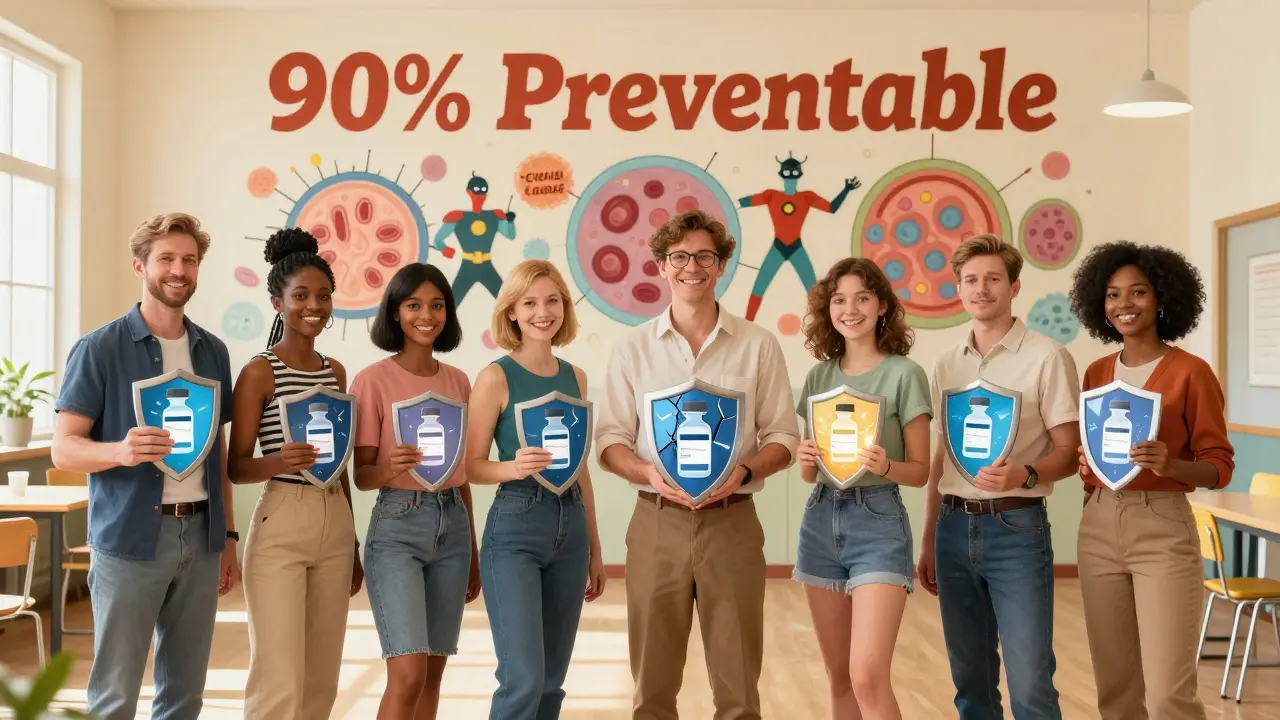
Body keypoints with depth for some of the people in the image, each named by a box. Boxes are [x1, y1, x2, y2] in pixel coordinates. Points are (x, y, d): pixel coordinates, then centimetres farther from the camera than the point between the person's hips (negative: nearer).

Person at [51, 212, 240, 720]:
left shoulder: (212, 351, 10)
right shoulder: (100, 349, -5)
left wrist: (228, 536, 11)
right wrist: (121, 450, -30)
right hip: (129, 537, -4)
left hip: (200, 535, 5)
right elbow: (63, 449, -9)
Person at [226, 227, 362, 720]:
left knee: (321, 680, 11)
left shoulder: (335, 371, 12)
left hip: (335, 527, 6)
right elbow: (237, 468, -7)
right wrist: (279, 462, -28)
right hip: (280, 529, -6)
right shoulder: (259, 372, -6)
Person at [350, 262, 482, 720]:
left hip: (452, 526, 5)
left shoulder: (458, 382, 9)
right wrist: (389, 468, -29)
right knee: (408, 674, -12)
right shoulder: (373, 380, -6)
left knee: (433, 672, 9)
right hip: (397, 527, -5)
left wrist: (473, 552, 15)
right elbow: (361, 476, -6)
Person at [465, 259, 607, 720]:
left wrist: (594, 548, 16)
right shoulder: (496, 376, -7)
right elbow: (471, 465, -7)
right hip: (514, 530, -6)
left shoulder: (575, 377, 10)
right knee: (523, 681, -10)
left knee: (552, 681, 11)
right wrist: (514, 467, -28)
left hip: (570, 529, 6)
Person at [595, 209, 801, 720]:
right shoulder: (632, 348, 4)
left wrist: (743, 472, -15)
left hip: (732, 521, 0)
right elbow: (610, 441, 3)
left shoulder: (758, 345, 3)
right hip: (657, 522, 1)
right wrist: (650, 474, -16)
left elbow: (783, 437, 4)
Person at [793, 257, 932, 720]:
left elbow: (920, 471, -3)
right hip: (821, 520, 5)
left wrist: (885, 467, -23)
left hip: (878, 523, -5)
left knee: (868, 677, -13)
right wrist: (805, 462, -8)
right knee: (839, 676, 12)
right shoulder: (819, 375, 9)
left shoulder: (904, 374, -5)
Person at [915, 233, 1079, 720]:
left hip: (1016, 528, -5)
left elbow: (1069, 453, -4)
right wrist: (928, 542, 15)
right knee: (971, 680, 11)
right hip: (954, 527, 5)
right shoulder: (946, 365, 12)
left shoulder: (1046, 358, -4)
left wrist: (1024, 474, -25)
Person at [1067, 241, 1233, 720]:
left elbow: (1219, 466, -6)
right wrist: (1087, 465, 0)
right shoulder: (1096, 372, 10)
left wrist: (1168, 465, -23)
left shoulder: (1191, 372, -6)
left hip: (1164, 530, -5)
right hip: (1099, 529, 5)